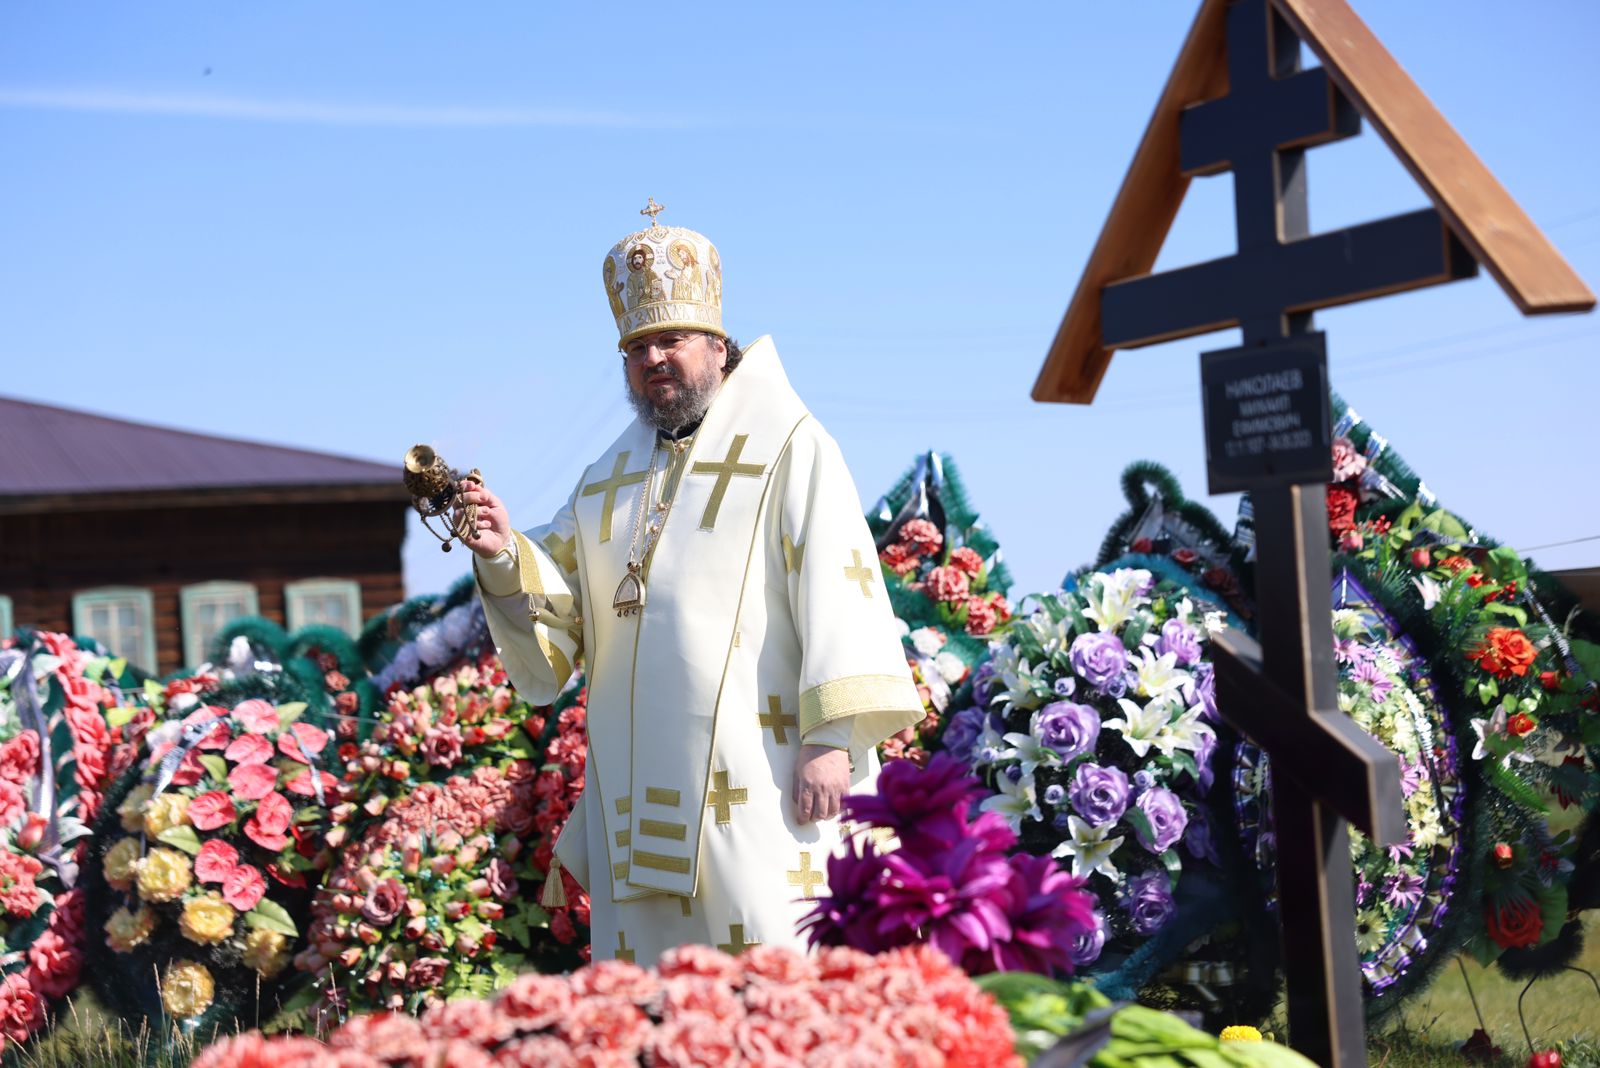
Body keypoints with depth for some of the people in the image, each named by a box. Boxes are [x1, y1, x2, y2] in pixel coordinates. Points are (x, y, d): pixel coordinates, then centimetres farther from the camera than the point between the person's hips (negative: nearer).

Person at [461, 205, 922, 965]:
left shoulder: (787, 447, 3)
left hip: (755, 781, -6)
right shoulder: (611, 478, 22)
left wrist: (832, 735, -18)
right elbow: (556, 596, 16)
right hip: (638, 790, 6)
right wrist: (506, 557, -7)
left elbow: (836, 589, -7)